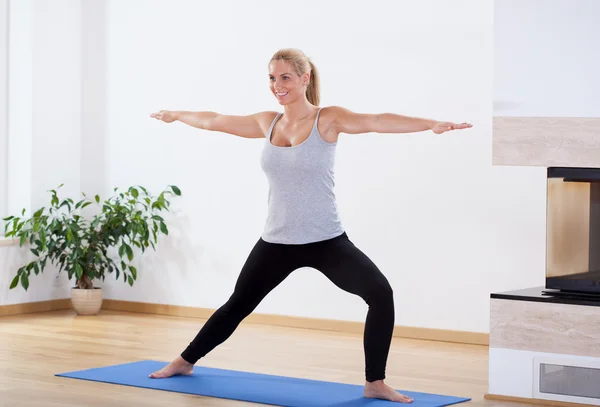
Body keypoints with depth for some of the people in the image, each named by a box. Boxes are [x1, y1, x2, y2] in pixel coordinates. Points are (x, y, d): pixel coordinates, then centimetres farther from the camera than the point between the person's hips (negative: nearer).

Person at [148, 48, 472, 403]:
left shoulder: (328, 119, -11)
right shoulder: (267, 123, 3)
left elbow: (377, 121, -28)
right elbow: (215, 121, 19)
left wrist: (432, 125, -43)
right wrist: (176, 116, 34)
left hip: (326, 241, -4)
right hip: (276, 242, 4)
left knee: (381, 293, -24)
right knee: (238, 305, 20)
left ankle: (375, 383, -13)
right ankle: (185, 361, 39)